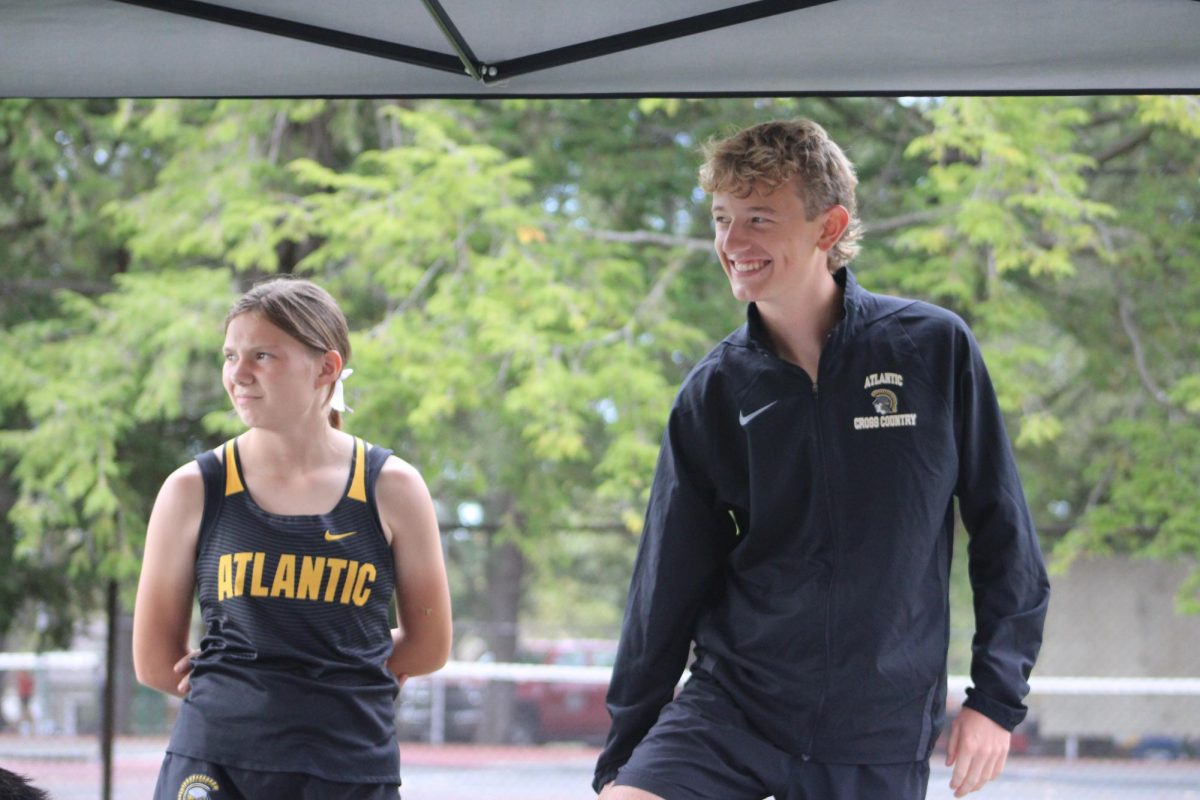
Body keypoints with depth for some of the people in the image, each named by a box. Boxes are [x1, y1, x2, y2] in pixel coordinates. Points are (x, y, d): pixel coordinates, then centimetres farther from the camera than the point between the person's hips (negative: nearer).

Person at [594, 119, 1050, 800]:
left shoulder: (935, 349, -4)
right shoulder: (715, 392, 2)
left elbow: (1004, 537, 2)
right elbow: (668, 586, 7)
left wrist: (997, 697, -2)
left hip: (881, 743, -1)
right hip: (728, 712, 1)